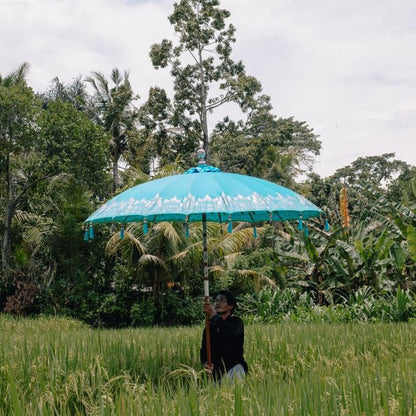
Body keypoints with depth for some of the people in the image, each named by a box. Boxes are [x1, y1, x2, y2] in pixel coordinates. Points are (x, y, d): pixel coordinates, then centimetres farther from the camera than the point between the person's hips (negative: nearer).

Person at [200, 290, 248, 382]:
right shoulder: (210, 326, 13)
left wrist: (214, 315, -33)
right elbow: (204, 348, 7)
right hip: (216, 371, 5)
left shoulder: (236, 322, -1)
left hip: (234, 367, -4)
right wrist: (205, 363, -15)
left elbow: (231, 333, -26)